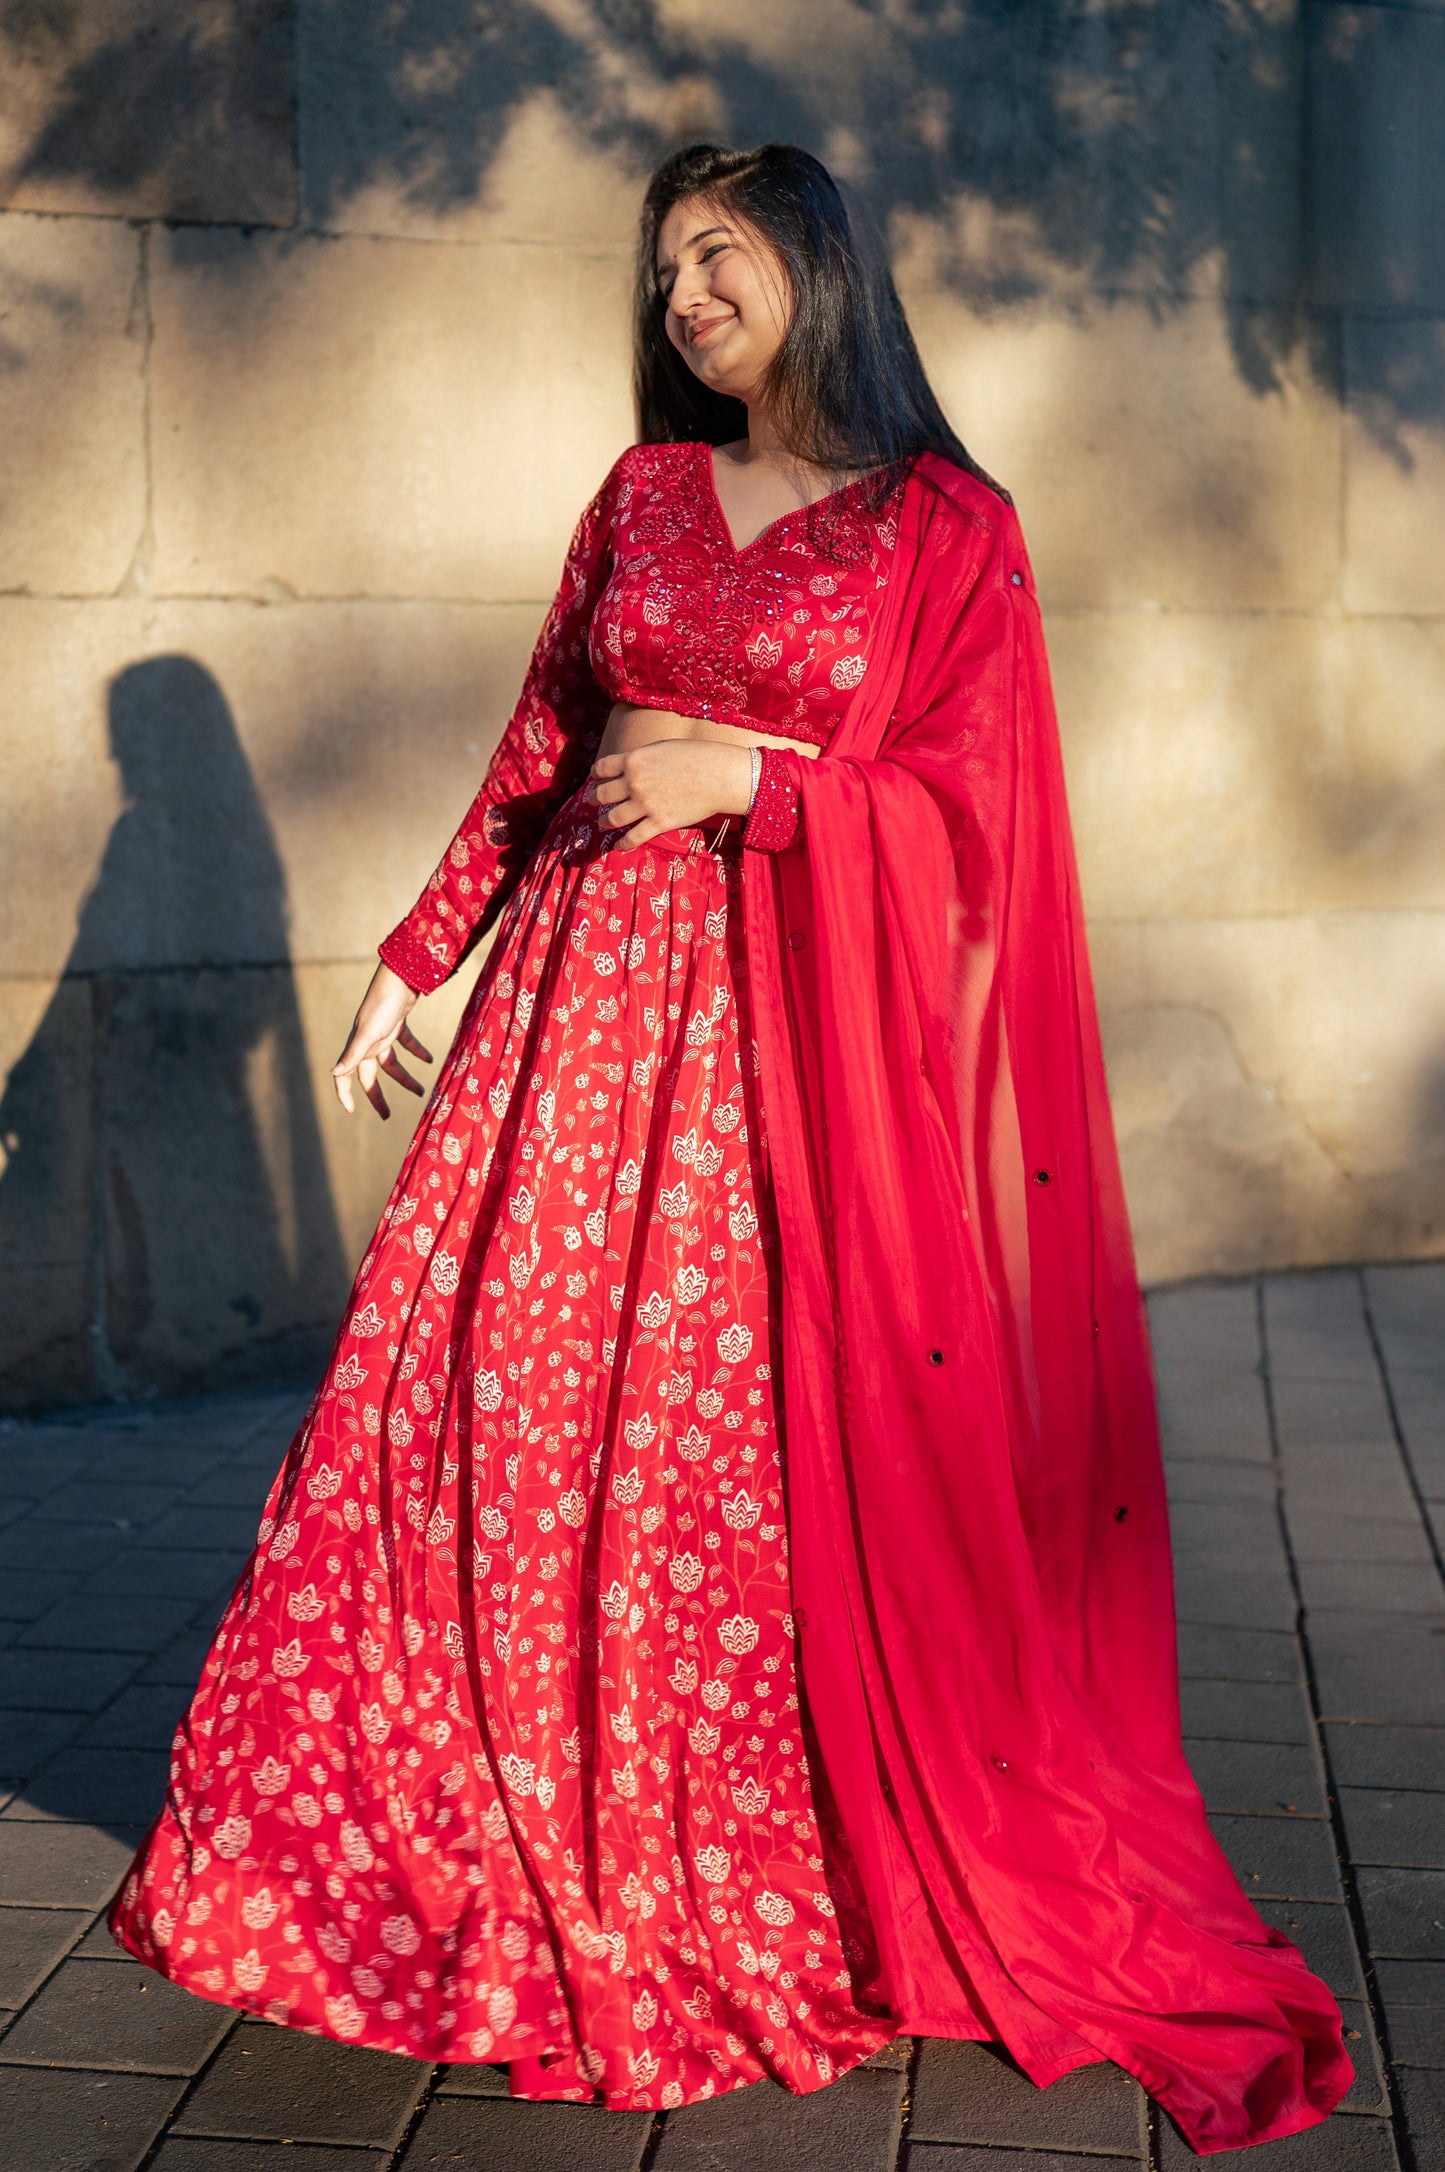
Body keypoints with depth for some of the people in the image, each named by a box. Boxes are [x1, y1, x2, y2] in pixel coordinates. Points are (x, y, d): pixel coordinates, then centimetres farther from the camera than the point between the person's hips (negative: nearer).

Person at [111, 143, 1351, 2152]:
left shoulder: (951, 528, 1)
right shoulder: (641, 497, 13)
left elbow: (963, 808, -5)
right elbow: (538, 757, 14)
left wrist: (743, 773, -15)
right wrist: (416, 960, 11)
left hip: (797, 1033, -4)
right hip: (587, 1000, 4)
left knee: (767, 1446, -2)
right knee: (481, 1404, 2)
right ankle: (456, 1835, 20)